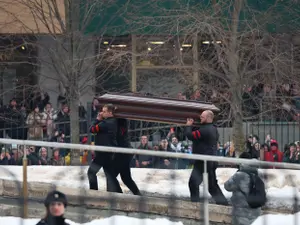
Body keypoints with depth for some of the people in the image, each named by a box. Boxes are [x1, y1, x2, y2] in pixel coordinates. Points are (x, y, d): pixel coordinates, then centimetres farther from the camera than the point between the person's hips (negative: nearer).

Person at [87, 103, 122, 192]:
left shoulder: (106, 123, -18)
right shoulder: (113, 122, 12)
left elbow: (92, 129, -14)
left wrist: (98, 120, -2)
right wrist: (99, 120, 4)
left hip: (103, 152, -10)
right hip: (108, 152, 10)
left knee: (91, 171, -4)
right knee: (109, 174, 11)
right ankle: (117, 192, 9)